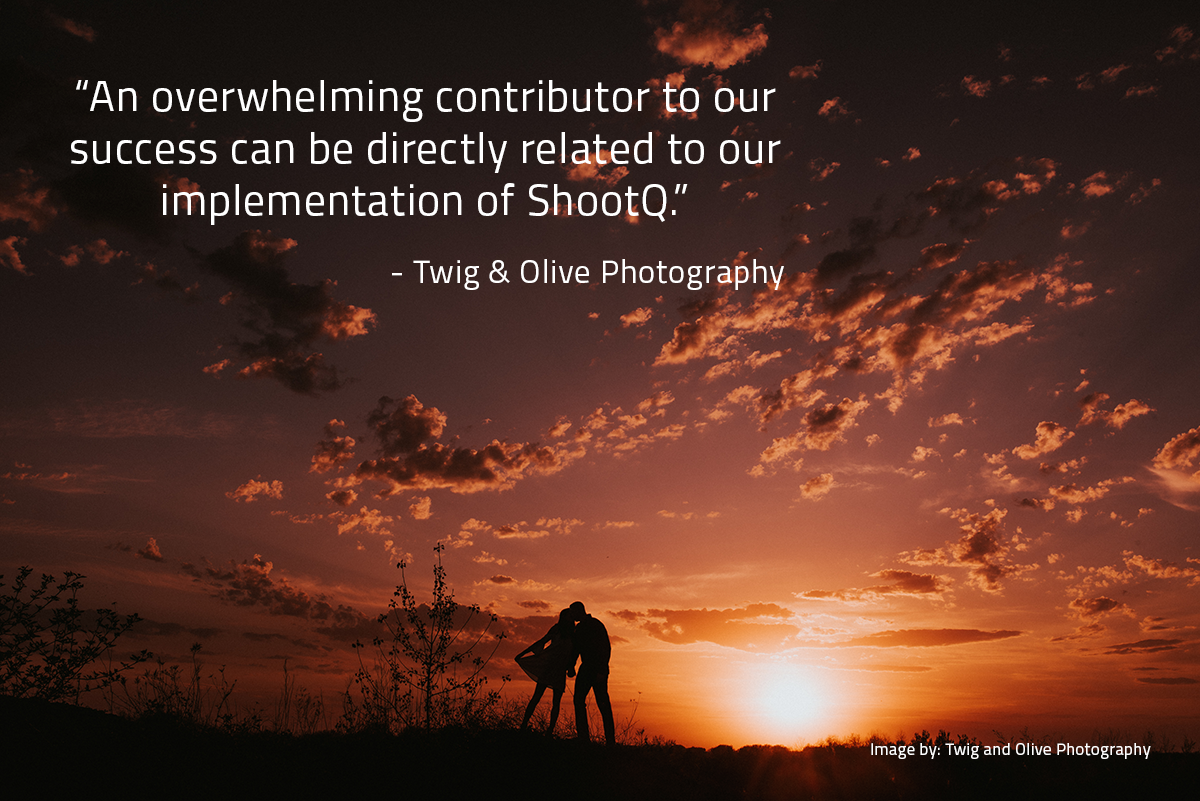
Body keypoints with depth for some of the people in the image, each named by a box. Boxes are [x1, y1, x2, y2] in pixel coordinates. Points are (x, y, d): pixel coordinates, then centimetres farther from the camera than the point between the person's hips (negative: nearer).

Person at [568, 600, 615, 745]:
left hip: (598, 669, -8)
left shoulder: (596, 625, -11)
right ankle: (583, 737, 1)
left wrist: (601, 671, -21)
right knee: (579, 700, -1)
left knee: (603, 703, -6)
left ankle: (610, 740, -2)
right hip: (586, 668, 8)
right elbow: (576, 649, 23)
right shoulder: (579, 628, 14)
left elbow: (606, 648, -15)